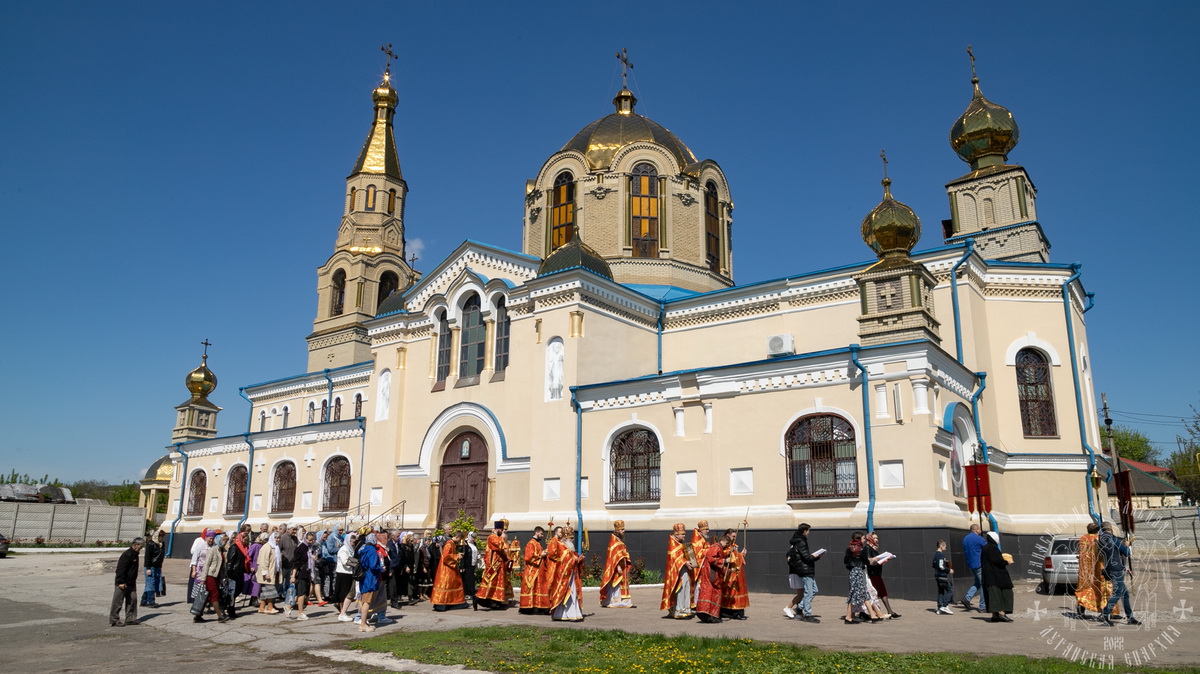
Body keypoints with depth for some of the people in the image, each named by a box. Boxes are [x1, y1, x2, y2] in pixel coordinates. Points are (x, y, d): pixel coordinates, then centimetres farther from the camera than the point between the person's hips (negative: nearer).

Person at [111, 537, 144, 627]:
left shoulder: (134, 554, 12)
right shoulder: (127, 554, -19)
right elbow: (121, 569, -22)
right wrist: (121, 582, -23)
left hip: (131, 583, 10)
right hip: (123, 584, -9)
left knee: (132, 601, 9)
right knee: (118, 602, 0)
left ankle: (130, 619, 15)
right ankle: (114, 620, 7)